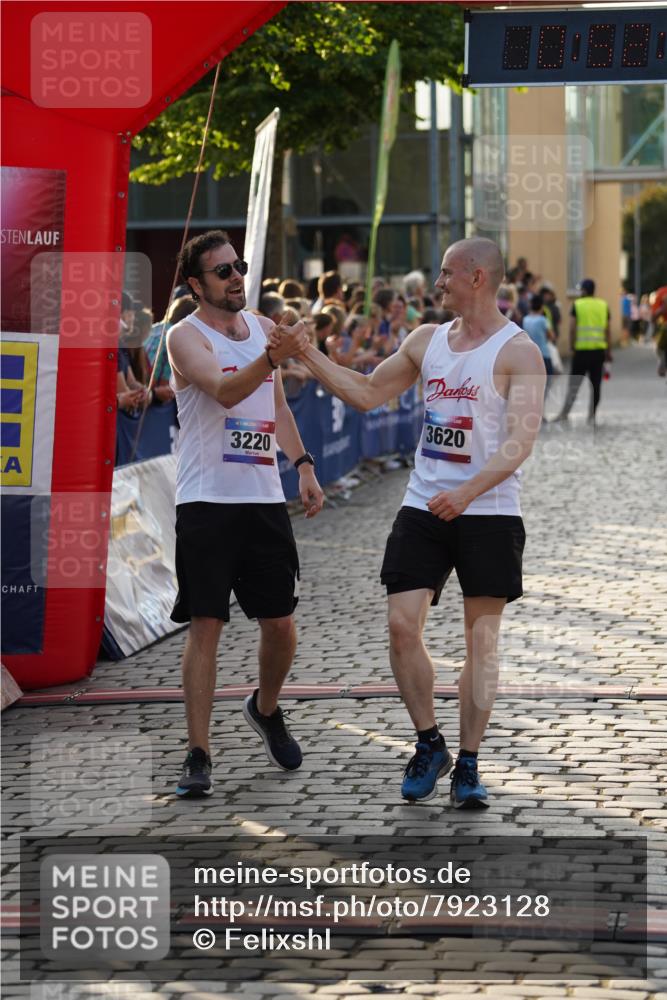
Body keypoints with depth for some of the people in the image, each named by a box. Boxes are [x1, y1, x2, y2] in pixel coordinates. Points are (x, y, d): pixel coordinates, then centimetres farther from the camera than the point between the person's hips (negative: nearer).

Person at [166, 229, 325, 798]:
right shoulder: (186, 336, -7)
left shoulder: (262, 328, 13)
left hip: (265, 499, 6)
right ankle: (199, 755, -2)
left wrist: (303, 464, 15)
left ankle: (266, 710, 36)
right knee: (206, 626, -6)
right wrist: (273, 356, -40)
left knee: (281, 623, 8)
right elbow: (225, 391, -26)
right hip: (207, 501, -5)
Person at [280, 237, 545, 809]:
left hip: (488, 513, -5)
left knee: (481, 638, 1)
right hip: (423, 509, 5)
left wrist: (467, 491, -29)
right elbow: (367, 393, 18)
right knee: (402, 624, -5)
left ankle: (467, 764, 9)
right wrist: (307, 355, 10)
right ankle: (429, 745, 12)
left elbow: (520, 442, -17)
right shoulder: (426, 340, 11)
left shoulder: (518, 351, -8)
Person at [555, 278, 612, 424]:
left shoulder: (577, 305, -3)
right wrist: (608, 351, 11)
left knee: (574, 384, 3)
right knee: (595, 385, 6)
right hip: (599, 350, 2)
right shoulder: (603, 306, 7)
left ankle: (564, 413, 1)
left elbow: (572, 329, -8)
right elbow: (607, 331, 7)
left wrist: (572, 347, 1)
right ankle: (592, 415, 6)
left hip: (581, 350, -2)